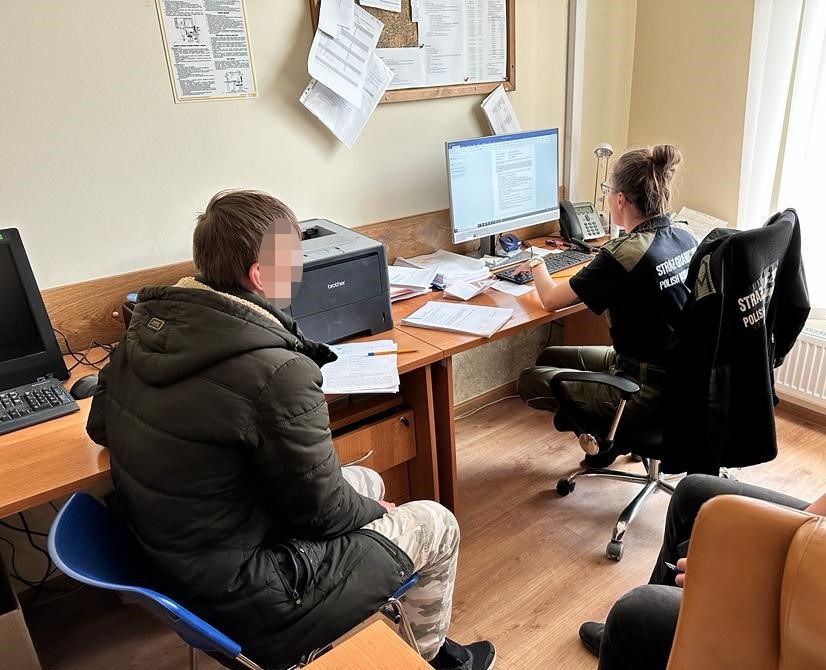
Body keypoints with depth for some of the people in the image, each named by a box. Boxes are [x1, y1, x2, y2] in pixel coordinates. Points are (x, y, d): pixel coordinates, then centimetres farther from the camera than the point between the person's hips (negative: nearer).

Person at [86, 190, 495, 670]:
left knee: (368, 482, 23)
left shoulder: (146, 325, -7)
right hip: (239, 596, -8)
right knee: (437, 525, 9)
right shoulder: (275, 374, -32)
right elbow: (321, 511, -21)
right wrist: (375, 510, 2)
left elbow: (100, 427, 9)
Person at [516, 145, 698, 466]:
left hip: (648, 391, -8)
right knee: (548, 358, 17)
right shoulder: (685, 237, -2)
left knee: (529, 382, 3)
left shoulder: (623, 256, -25)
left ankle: (606, 432, 15)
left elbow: (551, 299, -11)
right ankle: (609, 430, 18)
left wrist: (537, 265, 9)